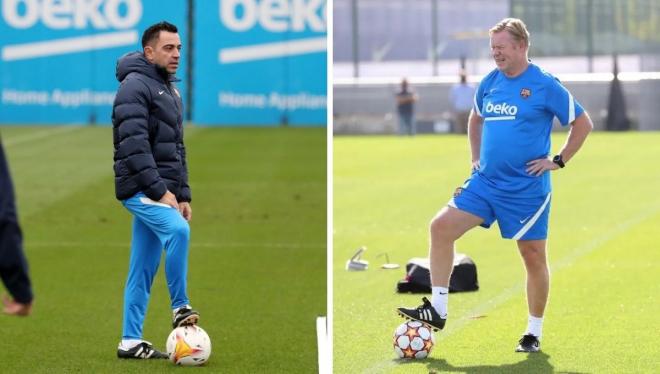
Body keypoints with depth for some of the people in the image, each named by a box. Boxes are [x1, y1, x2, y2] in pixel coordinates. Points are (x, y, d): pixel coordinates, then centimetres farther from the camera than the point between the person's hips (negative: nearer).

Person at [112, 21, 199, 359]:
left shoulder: (170, 91, 20)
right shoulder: (135, 86, -10)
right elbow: (135, 145, -19)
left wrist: (183, 194, 16)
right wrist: (161, 191, -23)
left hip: (162, 190, 9)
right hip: (140, 189, -9)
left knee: (143, 269, 7)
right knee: (178, 229, -30)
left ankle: (130, 341, 9)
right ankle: (180, 307, -21)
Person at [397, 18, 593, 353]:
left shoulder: (545, 86, -9)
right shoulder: (489, 83, 8)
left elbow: (583, 124, -3)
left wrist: (558, 161, -6)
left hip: (527, 188, -5)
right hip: (485, 183, 5)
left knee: (533, 257, 3)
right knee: (441, 227, -10)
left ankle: (534, 334, 18)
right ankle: (437, 310, -6)